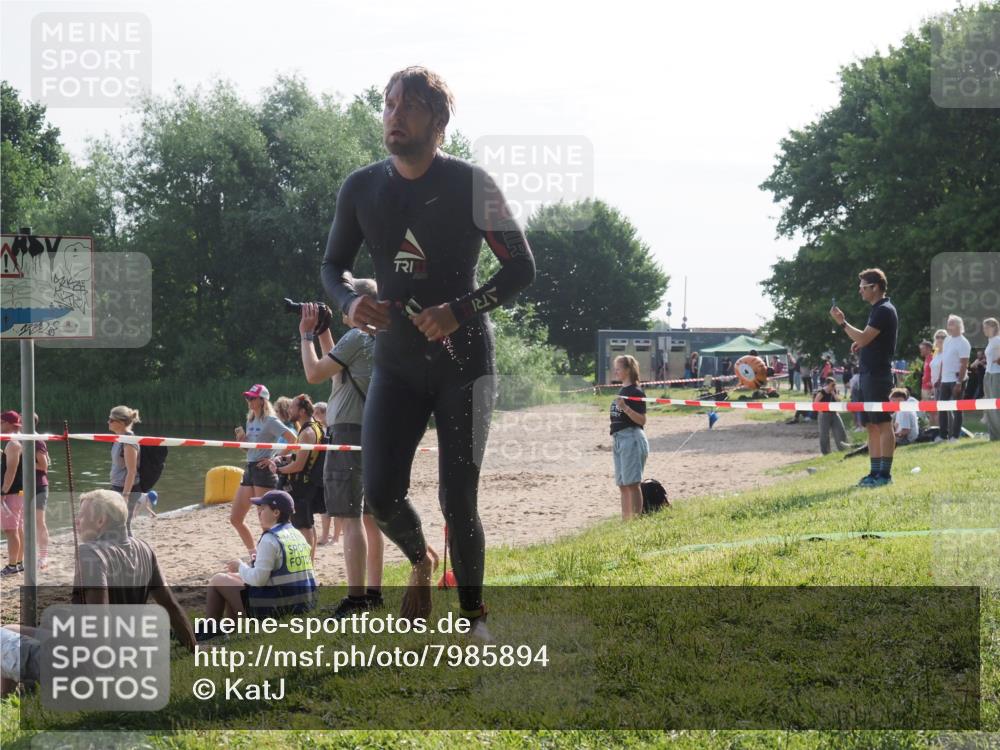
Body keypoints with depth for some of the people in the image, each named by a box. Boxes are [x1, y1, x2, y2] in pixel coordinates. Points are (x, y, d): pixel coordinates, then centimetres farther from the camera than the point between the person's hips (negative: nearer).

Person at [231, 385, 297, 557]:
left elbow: (292, 439, -18)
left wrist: (276, 458, -16)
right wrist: (241, 438, 4)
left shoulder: (270, 421, -9)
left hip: (264, 471, -9)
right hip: (249, 470, 9)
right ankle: (253, 553, 18)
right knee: (235, 518, 7)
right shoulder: (251, 421, 16)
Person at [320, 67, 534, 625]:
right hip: (397, 364, 3)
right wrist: (350, 301, -8)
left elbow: (522, 266, -5)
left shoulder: (470, 184, -8)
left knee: (458, 501, -6)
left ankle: (474, 615, 13)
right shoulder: (362, 189, 3)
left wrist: (459, 311, -18)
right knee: (381, 494, -8)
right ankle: (420, 562, 26)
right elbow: (334, 264, 15)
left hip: (464, 363, -3)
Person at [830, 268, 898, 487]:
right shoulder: (877, 310, 18)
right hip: (868, 373, 10)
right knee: (872, 425, 10)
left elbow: (863, 338, -21)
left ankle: (885, 473, -8)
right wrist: (861, 345, 10)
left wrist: (842, 322, -12)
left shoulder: (884, 311, -13)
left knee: (883, 424, -8)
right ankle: (876, 472, 13)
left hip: (878, 375, -10)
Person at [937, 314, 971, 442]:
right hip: (945, 380, 8)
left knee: (956, 409, -1)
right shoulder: (947, 340, 14)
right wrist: (940, 378, 14)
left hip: (956, 380, -8)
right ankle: (943, 435, 13)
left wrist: (959, 383, -21)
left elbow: (964, 364, -16)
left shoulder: (963, 343, -11)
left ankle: (955, 436, 4)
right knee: (941, 408, 7)